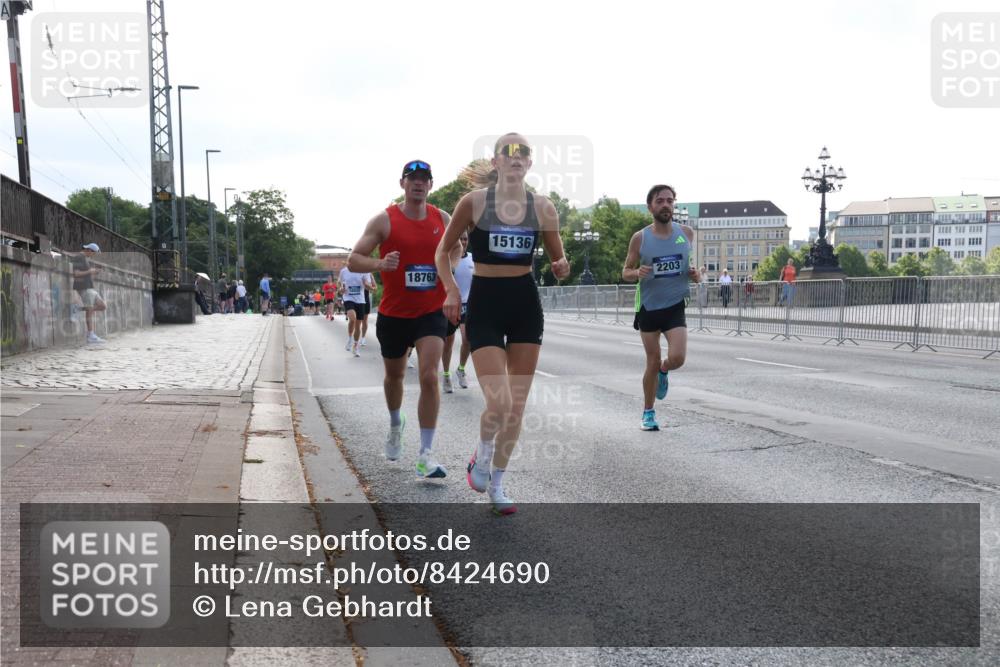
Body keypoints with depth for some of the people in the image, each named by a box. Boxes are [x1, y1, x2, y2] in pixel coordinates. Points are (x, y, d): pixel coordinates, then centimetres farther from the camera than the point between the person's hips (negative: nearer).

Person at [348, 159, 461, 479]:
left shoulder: (443, 219, 2)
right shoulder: (384, 220, -7)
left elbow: (457, 248, 21)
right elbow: (353, 260, -9)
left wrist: (449, 264, -3)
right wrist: (379, 264, -30)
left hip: (431, 312, 0)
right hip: (393, 313, 0)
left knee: (429, 377, -15)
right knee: (394, 374, 18)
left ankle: (426, 455, -12)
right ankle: (396, 425, 49)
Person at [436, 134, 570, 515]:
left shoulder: (542, 208, 1)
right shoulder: (473, 202, -5)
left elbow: (559, 259, 10)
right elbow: (442, 250, 4)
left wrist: (562, 268, -13)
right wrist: (451, 289, -10)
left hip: (526, 304, 3)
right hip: (485, 303, -3)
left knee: (517, 405, 6)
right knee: (499, 402, -15)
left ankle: (496, 484, 23)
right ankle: (482, 455, 18)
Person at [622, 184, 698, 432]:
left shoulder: (686, 233, 0)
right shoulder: (640, 238, -5)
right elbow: (625, 272, 3)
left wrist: (695, 274, -8)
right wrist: (638, 274, -20)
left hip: (676, 306, 1)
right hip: (649, 307, -1)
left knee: (677, 358, -16)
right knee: (652, 363, 4)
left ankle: (663, 372, 22)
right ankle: (648, 412, 22)